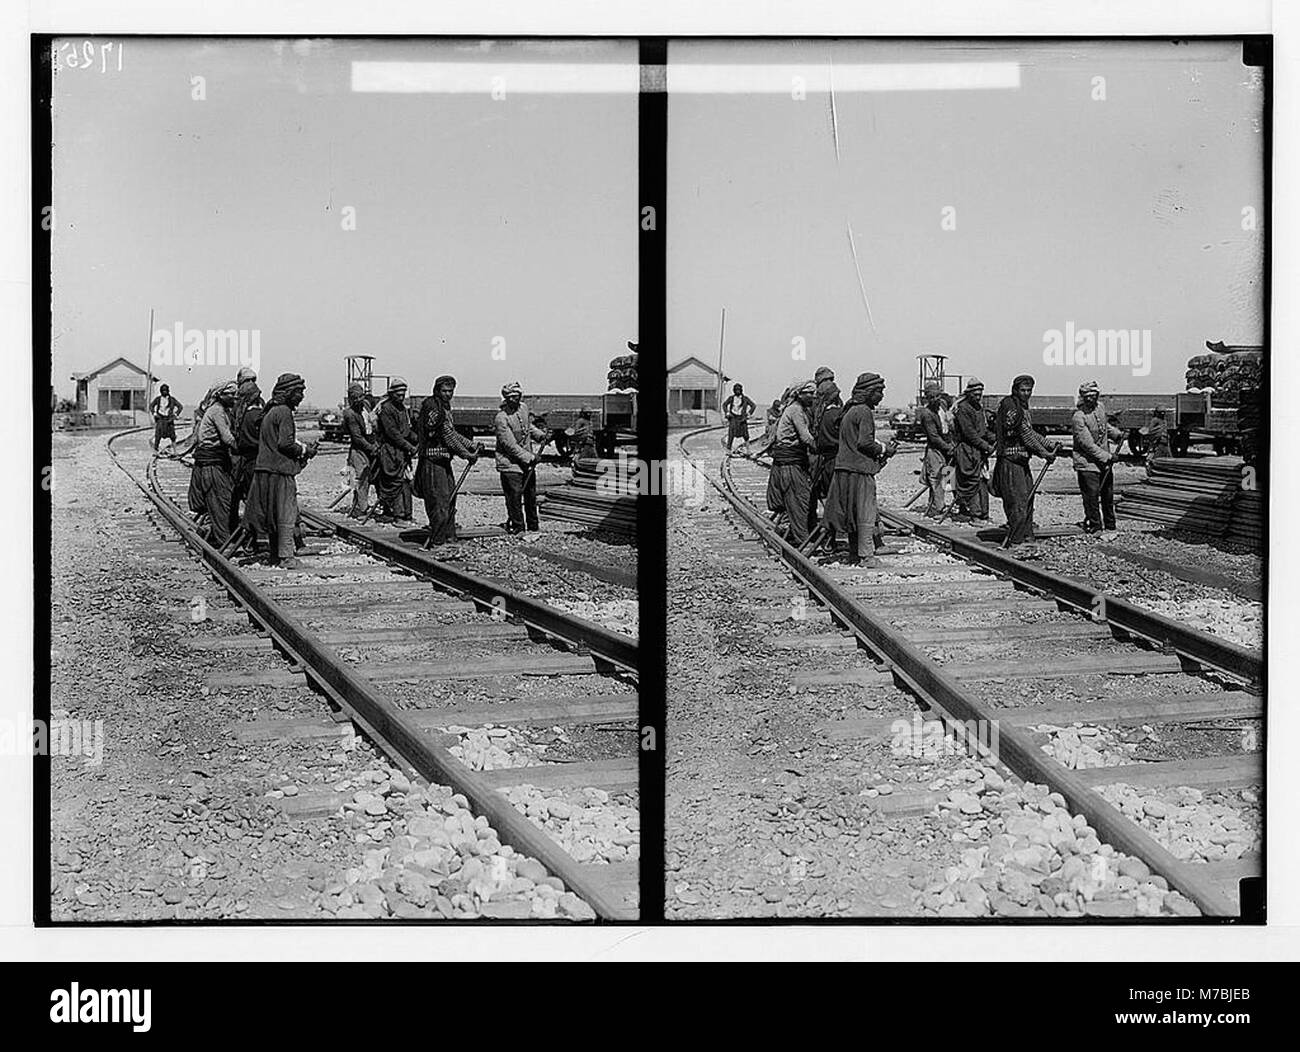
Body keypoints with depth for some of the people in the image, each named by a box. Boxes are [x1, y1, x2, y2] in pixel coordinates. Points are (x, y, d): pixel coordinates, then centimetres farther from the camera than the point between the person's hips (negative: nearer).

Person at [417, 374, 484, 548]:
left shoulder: (444, 407, 16)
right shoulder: (432, 407, -16)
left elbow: (452, 434, 19)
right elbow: (448, 436, -18)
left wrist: (471, 446, 8)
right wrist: (466, 455, -15)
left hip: (444, 462, 10)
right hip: (433, 461, -10)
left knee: (449, 500, 15)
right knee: (439, 502, -8)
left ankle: (448, 537, 23)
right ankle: (437, 541, -4)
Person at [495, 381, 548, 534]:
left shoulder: (523, 408, 3)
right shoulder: (501, 418, -20)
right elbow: (511, 445, -21)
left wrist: (541, 435, 4)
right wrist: (529, 457, -22)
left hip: (528, 462, 7)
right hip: (511, 465, -7)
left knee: (531, 495, 15)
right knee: (514, 497, -5)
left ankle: (533, 526, 29)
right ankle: (517, 528, 7)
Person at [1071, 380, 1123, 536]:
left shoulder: (1100, 407, 3)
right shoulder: (1078, 417, -20)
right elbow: (1088, 444, -22)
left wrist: (1117, 433, 8)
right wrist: (1107, 457, -22)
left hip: (1105, 462, 7)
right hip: (1087, 463, -7)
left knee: (1108, 496, 15)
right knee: (1091, 497, -6)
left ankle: (1110, 527, 28)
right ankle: (1094, 527, 5)